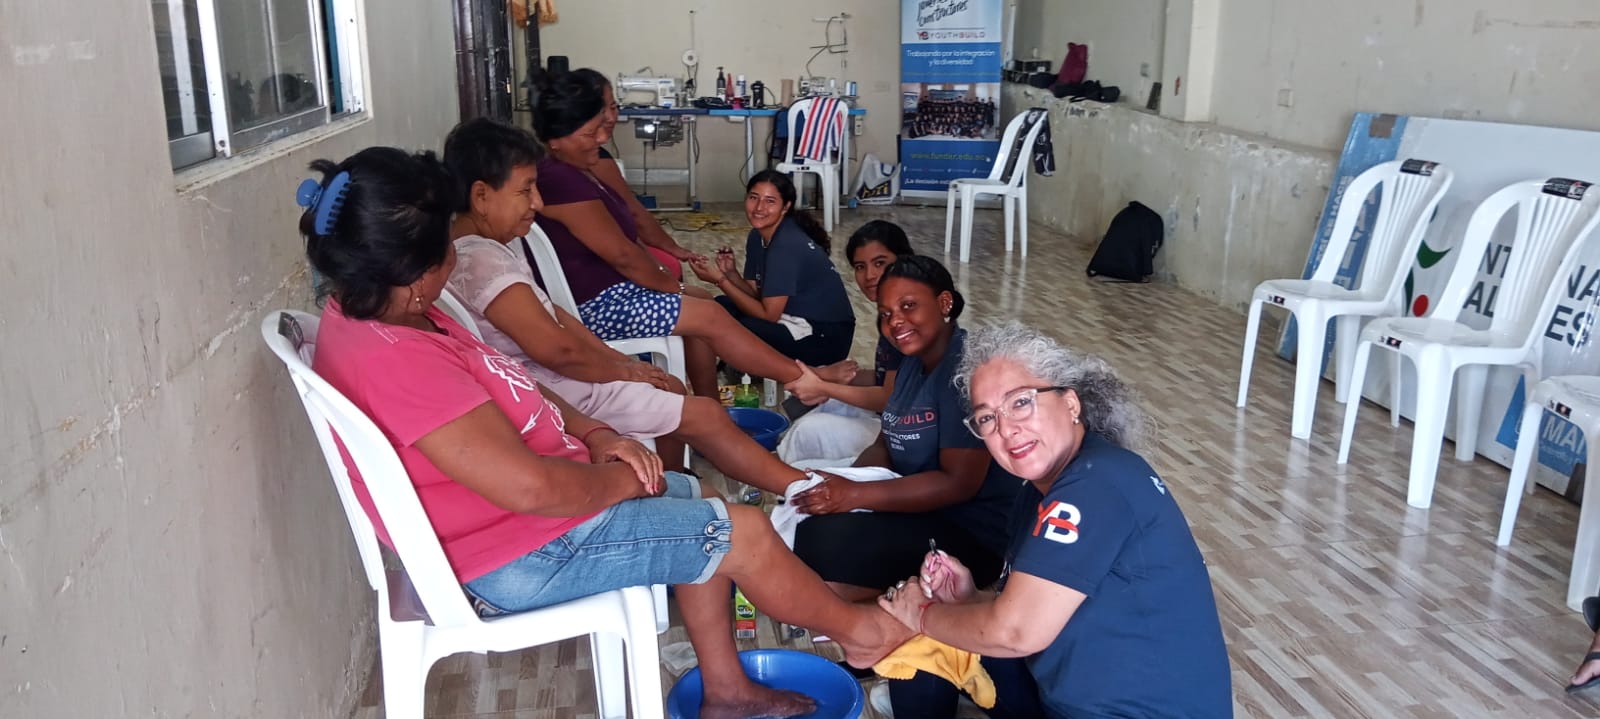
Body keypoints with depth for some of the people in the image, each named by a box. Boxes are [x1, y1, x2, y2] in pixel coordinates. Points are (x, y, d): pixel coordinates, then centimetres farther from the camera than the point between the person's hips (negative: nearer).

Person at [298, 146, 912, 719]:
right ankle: (857, 629, 22)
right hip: (518, 556, -10)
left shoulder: (375, 313, 1)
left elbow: (508, 388, 12)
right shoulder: (393, 361, -31)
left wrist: (594, 434, -1)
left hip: (515, 512, 10)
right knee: (742, 533, -4)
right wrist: (620, 479, -13)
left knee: (693, 499, 21)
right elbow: (529, 486, -32)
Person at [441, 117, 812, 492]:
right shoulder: (480, 260, -25)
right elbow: (557, 349, -26)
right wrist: (624, 370, -10)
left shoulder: (490, 245, 7)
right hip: (551, 390, -10)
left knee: (672, 388, 22)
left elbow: (550, 312, 13)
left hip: (551, 376, 10)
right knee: (705, 415, -6)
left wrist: (623, 361, 7)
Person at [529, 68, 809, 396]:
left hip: (611, 287, 11)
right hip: (595, 305, -11)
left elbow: (626, 244, 14)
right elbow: (622, 255, -21)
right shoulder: (559, 181, -23)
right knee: (711, 317, -10)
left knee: (701, 304, 12)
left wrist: (667, 281, 4)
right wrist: (672, 287, -7)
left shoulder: (572, 172, 10)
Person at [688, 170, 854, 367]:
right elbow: (756, 294, 5)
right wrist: (730, 274, -13)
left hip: (828, 337, -9)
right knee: (720, 308, 2)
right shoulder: (757, 236, 3)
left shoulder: (788, 245, -24)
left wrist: (720, 280, -21)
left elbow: (768, 315, -22)